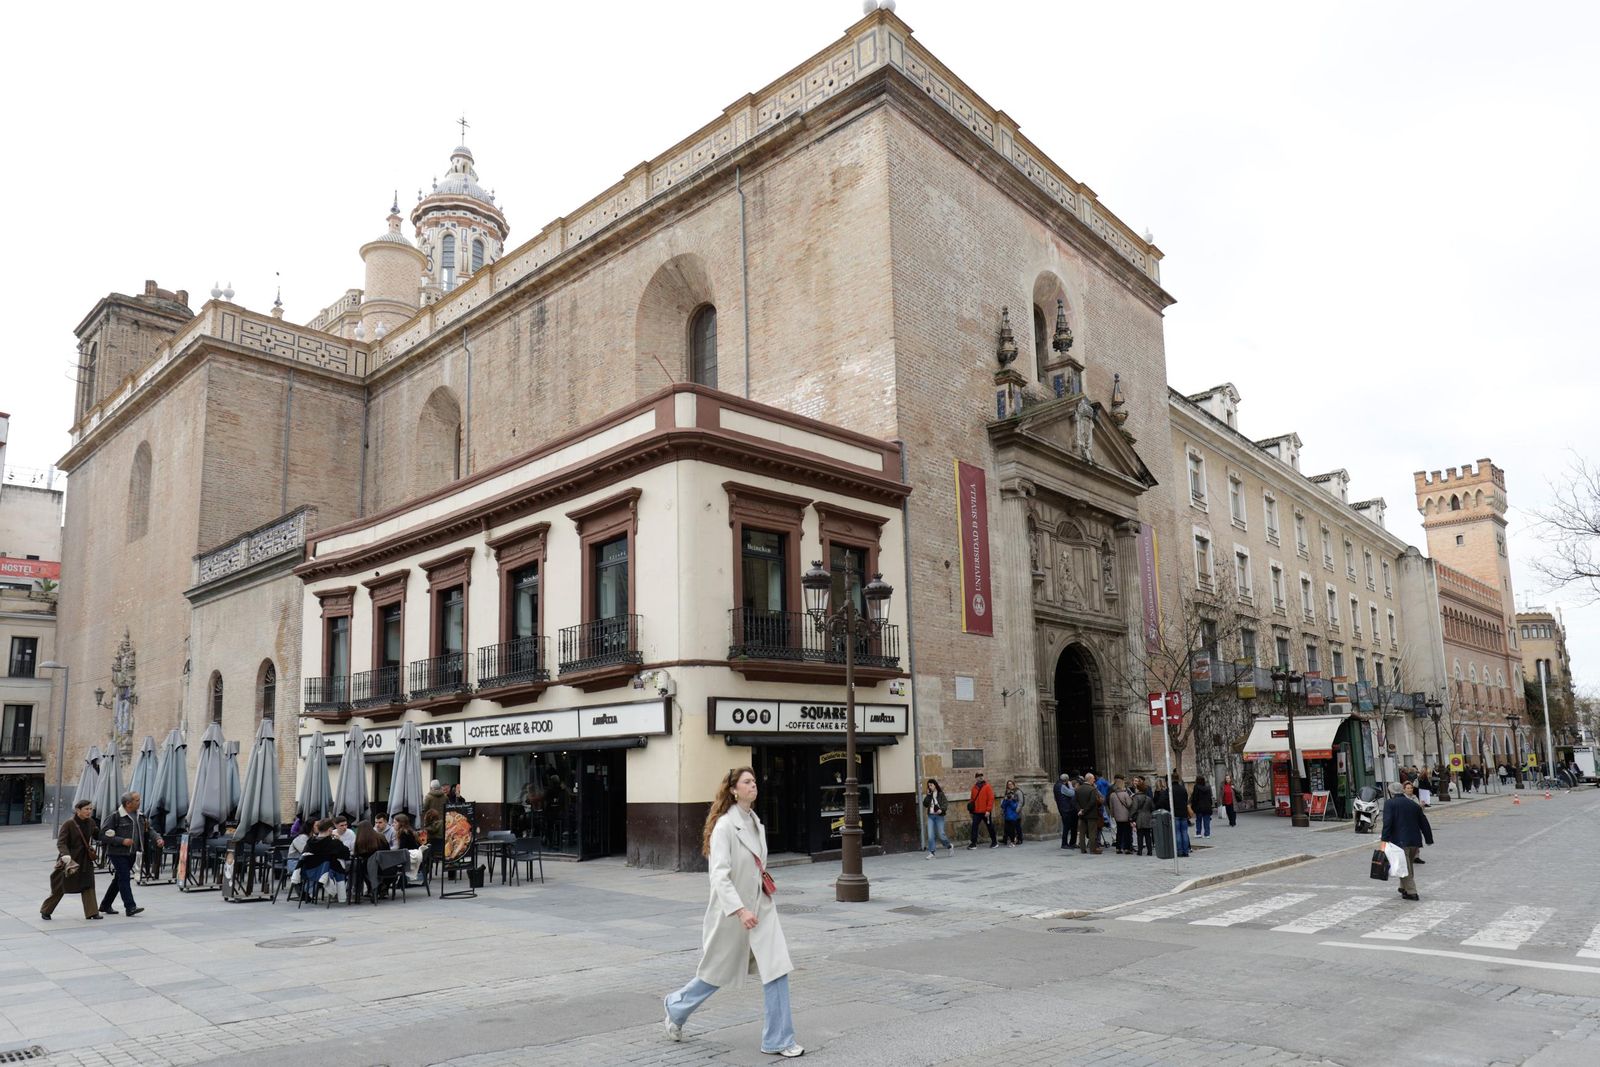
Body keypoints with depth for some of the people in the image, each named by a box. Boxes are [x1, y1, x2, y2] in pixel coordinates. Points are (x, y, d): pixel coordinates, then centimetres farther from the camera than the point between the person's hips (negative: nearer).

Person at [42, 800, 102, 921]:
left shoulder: (90, 822, 1)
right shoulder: (68, 824, -16)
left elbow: (97, 834, 17)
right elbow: (61, 843, -19)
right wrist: (66, 855, -35)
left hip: (85, 859, 4)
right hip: (70, 859, -4)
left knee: (88, 885, -2)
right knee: (59, 888, 8)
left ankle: (91, 912, 0)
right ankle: (45, 911, 30)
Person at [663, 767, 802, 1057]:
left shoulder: (756, 823, 7)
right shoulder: (725, 825, -18)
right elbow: (719, 874, -24)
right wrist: (740, 910, -30)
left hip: (761, 907, 6)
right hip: (732, 911, -6)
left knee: (776, 969, -3)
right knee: (717, 972, 11)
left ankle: (777, 1040, 5)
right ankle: (676, 1006, 38)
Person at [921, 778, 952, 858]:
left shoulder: (940, 794, -3)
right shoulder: (929, 795, 10)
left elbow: (945, 804, -10)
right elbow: (925, 804, 2)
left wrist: (941, 809, -28)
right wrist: (927, 796, -7)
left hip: (939, 816, -4)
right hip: (930, 816, 4)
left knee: (941, 834, -2)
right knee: (930, 835, -3)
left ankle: (949, 846, 24)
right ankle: (931, 852, 1)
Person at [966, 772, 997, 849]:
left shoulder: (987, 787, -6)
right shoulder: (974, 787, 9)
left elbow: (991, 798, -11)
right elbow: (972, 799, 18)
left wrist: (988, 810, -16)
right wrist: (971, 805, 2)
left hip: (985, 812, -4)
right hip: (976, 812, 4)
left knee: (990, 826, 9)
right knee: (974, 826, -4)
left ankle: (994, 842, 23)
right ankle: (973, 843, -2)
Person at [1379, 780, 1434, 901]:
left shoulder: (1389, 803, -3)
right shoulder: (1414, 804, 14)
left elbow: (1387, 822, -15)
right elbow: (1424, 823, 16)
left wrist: (1384, 839, -17)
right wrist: (1429, 840, 22)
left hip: (1400, 841, -6)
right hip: (1415, 840, 6)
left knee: (1405, 867, -1)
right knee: (1409, 865, 21)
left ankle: (1411, 892, -6)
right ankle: (1405, 888, 30)